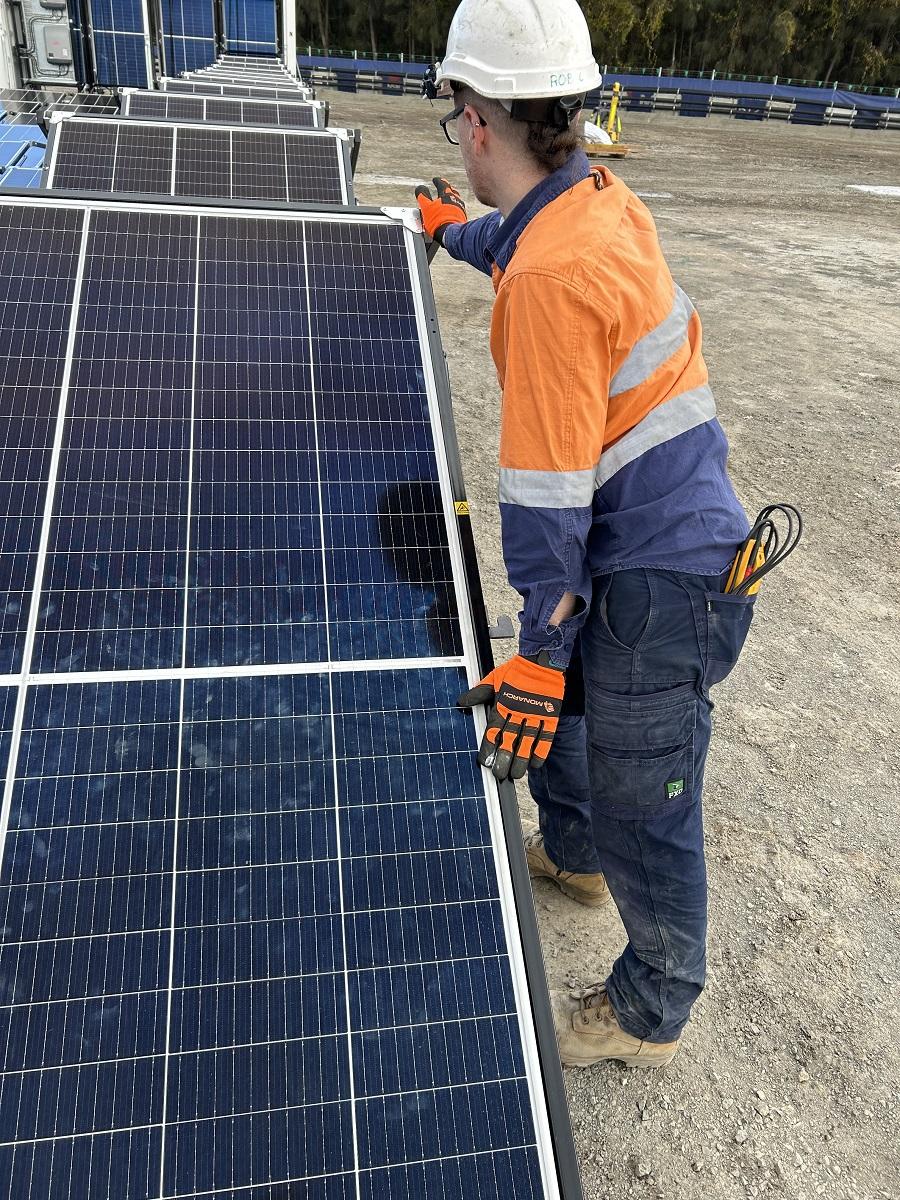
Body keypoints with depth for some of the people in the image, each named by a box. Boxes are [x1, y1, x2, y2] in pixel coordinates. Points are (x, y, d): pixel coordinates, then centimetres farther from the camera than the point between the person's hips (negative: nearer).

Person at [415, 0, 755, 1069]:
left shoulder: (551, 279, -25)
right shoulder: (604, 199, 5)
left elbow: (549, 492, -25)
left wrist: (538, 656, -18)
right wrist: (452, 226, 49)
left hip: (660, 588, -10)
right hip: (668, 542, 10)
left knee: (642, 814, 8)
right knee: (560, 701, 29)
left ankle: (650, 1016, 34)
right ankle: (569, 853, 56)